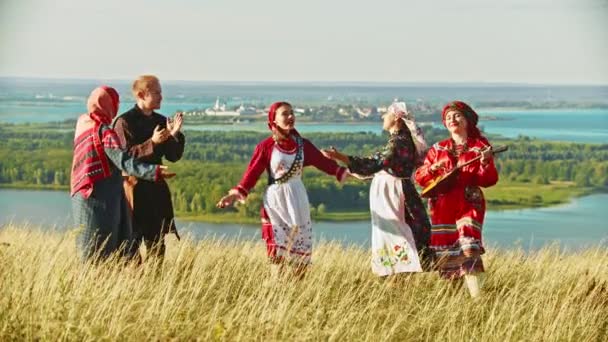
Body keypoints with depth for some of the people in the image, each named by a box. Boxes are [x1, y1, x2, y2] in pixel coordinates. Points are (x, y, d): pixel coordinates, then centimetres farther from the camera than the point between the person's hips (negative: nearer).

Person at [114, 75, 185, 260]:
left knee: (157, 244, 9)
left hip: (157, 189, 7)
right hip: (134, 188, -6)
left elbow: (174, 156, 10)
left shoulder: (161, 121, 11)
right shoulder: (124, 122, -8)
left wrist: (175, 135, -9)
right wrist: (152, 143, -25)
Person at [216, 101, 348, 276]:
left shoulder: (303, 145, 4)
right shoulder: (266, 147, -5)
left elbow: (323, 162, 6)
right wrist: (238, 192, -17)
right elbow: (253, 172, -7)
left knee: (301, 251, 5)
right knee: (278, 252, -4)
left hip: (297, 201, 3)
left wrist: (343, 172, -5)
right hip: (275, 200, -3)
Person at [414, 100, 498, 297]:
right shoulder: (438, 149, 15)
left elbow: (489, 181, -1)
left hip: (468, 205, -4)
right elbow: (419, 177, 12)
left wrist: (486, 162, -19)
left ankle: (476, 296, -24)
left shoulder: (479, 147, 6)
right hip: (442, 206, 4)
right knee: (445, 253, 2)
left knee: (468, 247, -20)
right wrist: (432, 169, -7)